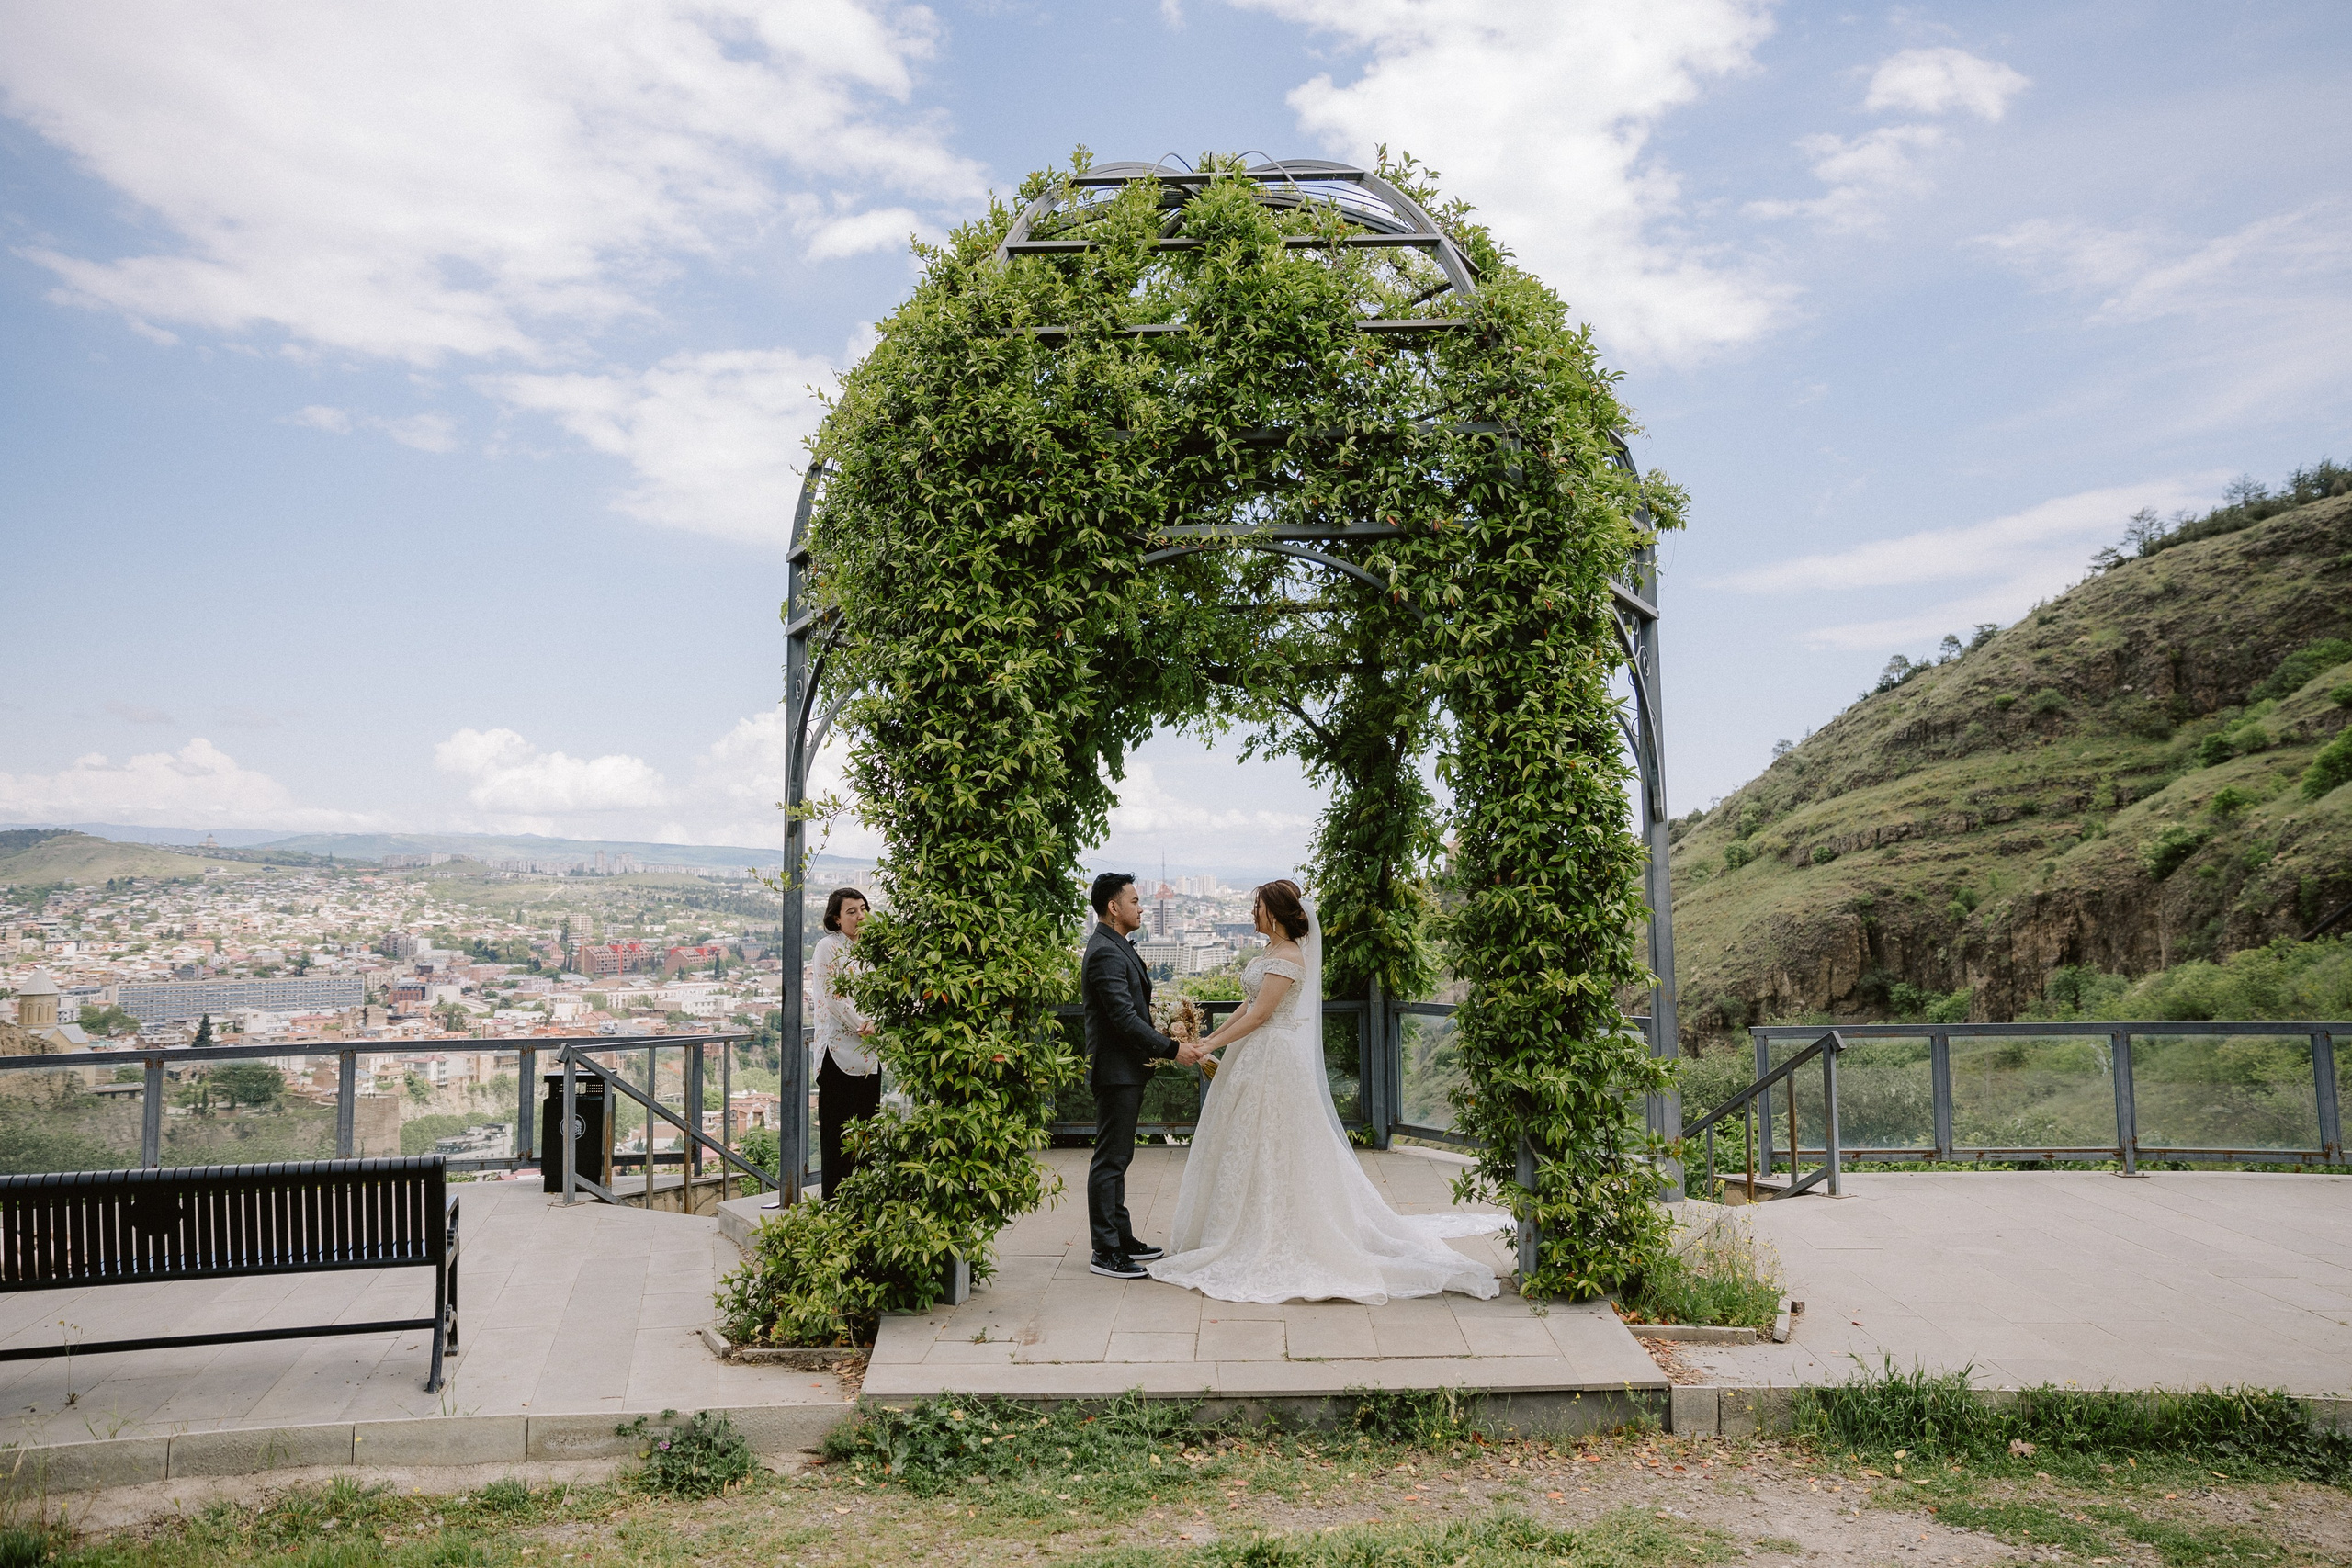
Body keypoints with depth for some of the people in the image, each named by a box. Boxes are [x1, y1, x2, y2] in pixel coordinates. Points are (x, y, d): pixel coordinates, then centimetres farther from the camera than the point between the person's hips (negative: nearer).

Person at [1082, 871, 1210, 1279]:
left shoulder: (1116, 947, 14)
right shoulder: (1106, 953, -20)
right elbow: (1124, 1016, -25)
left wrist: (1163, 1043, 13)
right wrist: (1171, 1049, -22)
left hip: (1127, 1069, 11)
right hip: (1117, 1071, -11)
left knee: (1117, 1158, 16)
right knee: (1110, 1160, -4)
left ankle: (1122, 1238, 25)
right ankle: (1105, 1252, 2)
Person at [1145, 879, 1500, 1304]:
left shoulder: (1288, 958, -19)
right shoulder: (1272, 951, 11)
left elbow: (1258, 1016, -22)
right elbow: (1249, 1004, 14)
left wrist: (1207, 1047, -18)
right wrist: (1209, 1039, 9)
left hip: (1273, 1059, -10)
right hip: (1257, 1060, 10)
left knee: (1265, 1147, -2)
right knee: (1254, 1146, 16)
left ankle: (1269, 1241, 8)